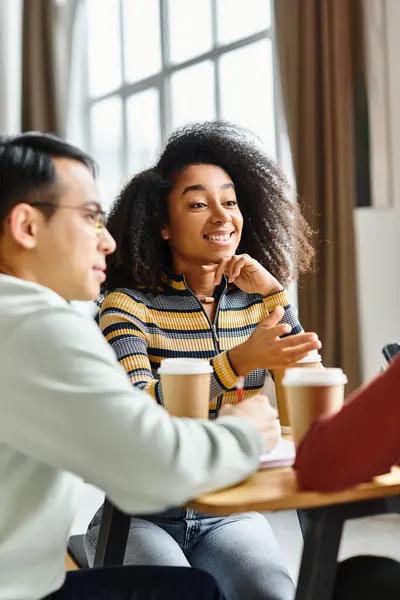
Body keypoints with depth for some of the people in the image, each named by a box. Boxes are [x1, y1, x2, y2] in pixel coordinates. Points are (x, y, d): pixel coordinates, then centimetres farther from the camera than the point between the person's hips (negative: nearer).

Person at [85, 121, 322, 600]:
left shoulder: (254, 303, 5)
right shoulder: (128, 304, -6)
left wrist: (275, 295, -9)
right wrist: (238, 362, -34)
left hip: (229, 515, 3)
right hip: (140, 516, -2)